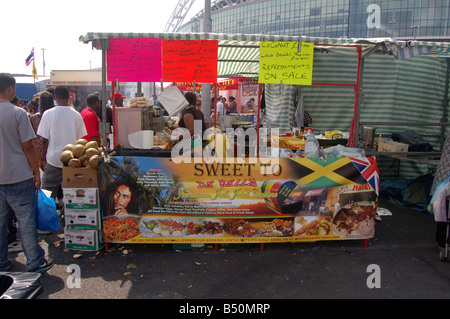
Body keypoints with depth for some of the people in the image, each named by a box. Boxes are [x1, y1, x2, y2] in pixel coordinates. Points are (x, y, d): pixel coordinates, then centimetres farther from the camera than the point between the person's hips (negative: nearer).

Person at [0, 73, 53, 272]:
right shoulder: (18, 113, -12)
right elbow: (28, 146, -12)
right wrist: (36, 172, -3)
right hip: (19, 177, -5)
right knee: (26, 220, 4)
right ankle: (35, 263, 14)